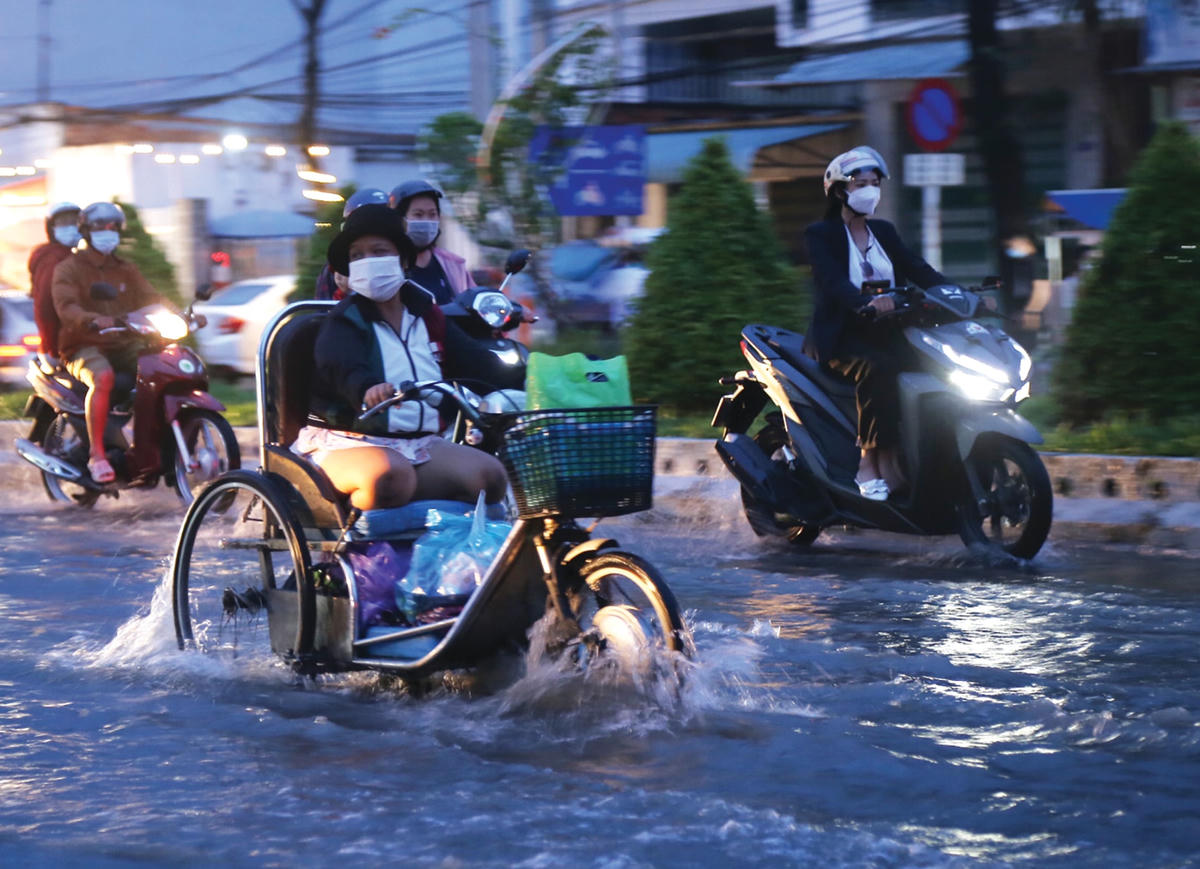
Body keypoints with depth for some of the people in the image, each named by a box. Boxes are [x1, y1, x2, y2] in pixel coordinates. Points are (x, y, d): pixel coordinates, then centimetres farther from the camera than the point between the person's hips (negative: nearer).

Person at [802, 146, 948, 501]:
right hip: (840, 335, -6)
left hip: (885, 331, 6)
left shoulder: (884, 232, 18)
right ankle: (868, 464, -31)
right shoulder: (821, 234, -1)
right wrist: (867, 301, -41)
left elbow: (920, 271, 5)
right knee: (877, 368, -36)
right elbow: (832, 281, -20)